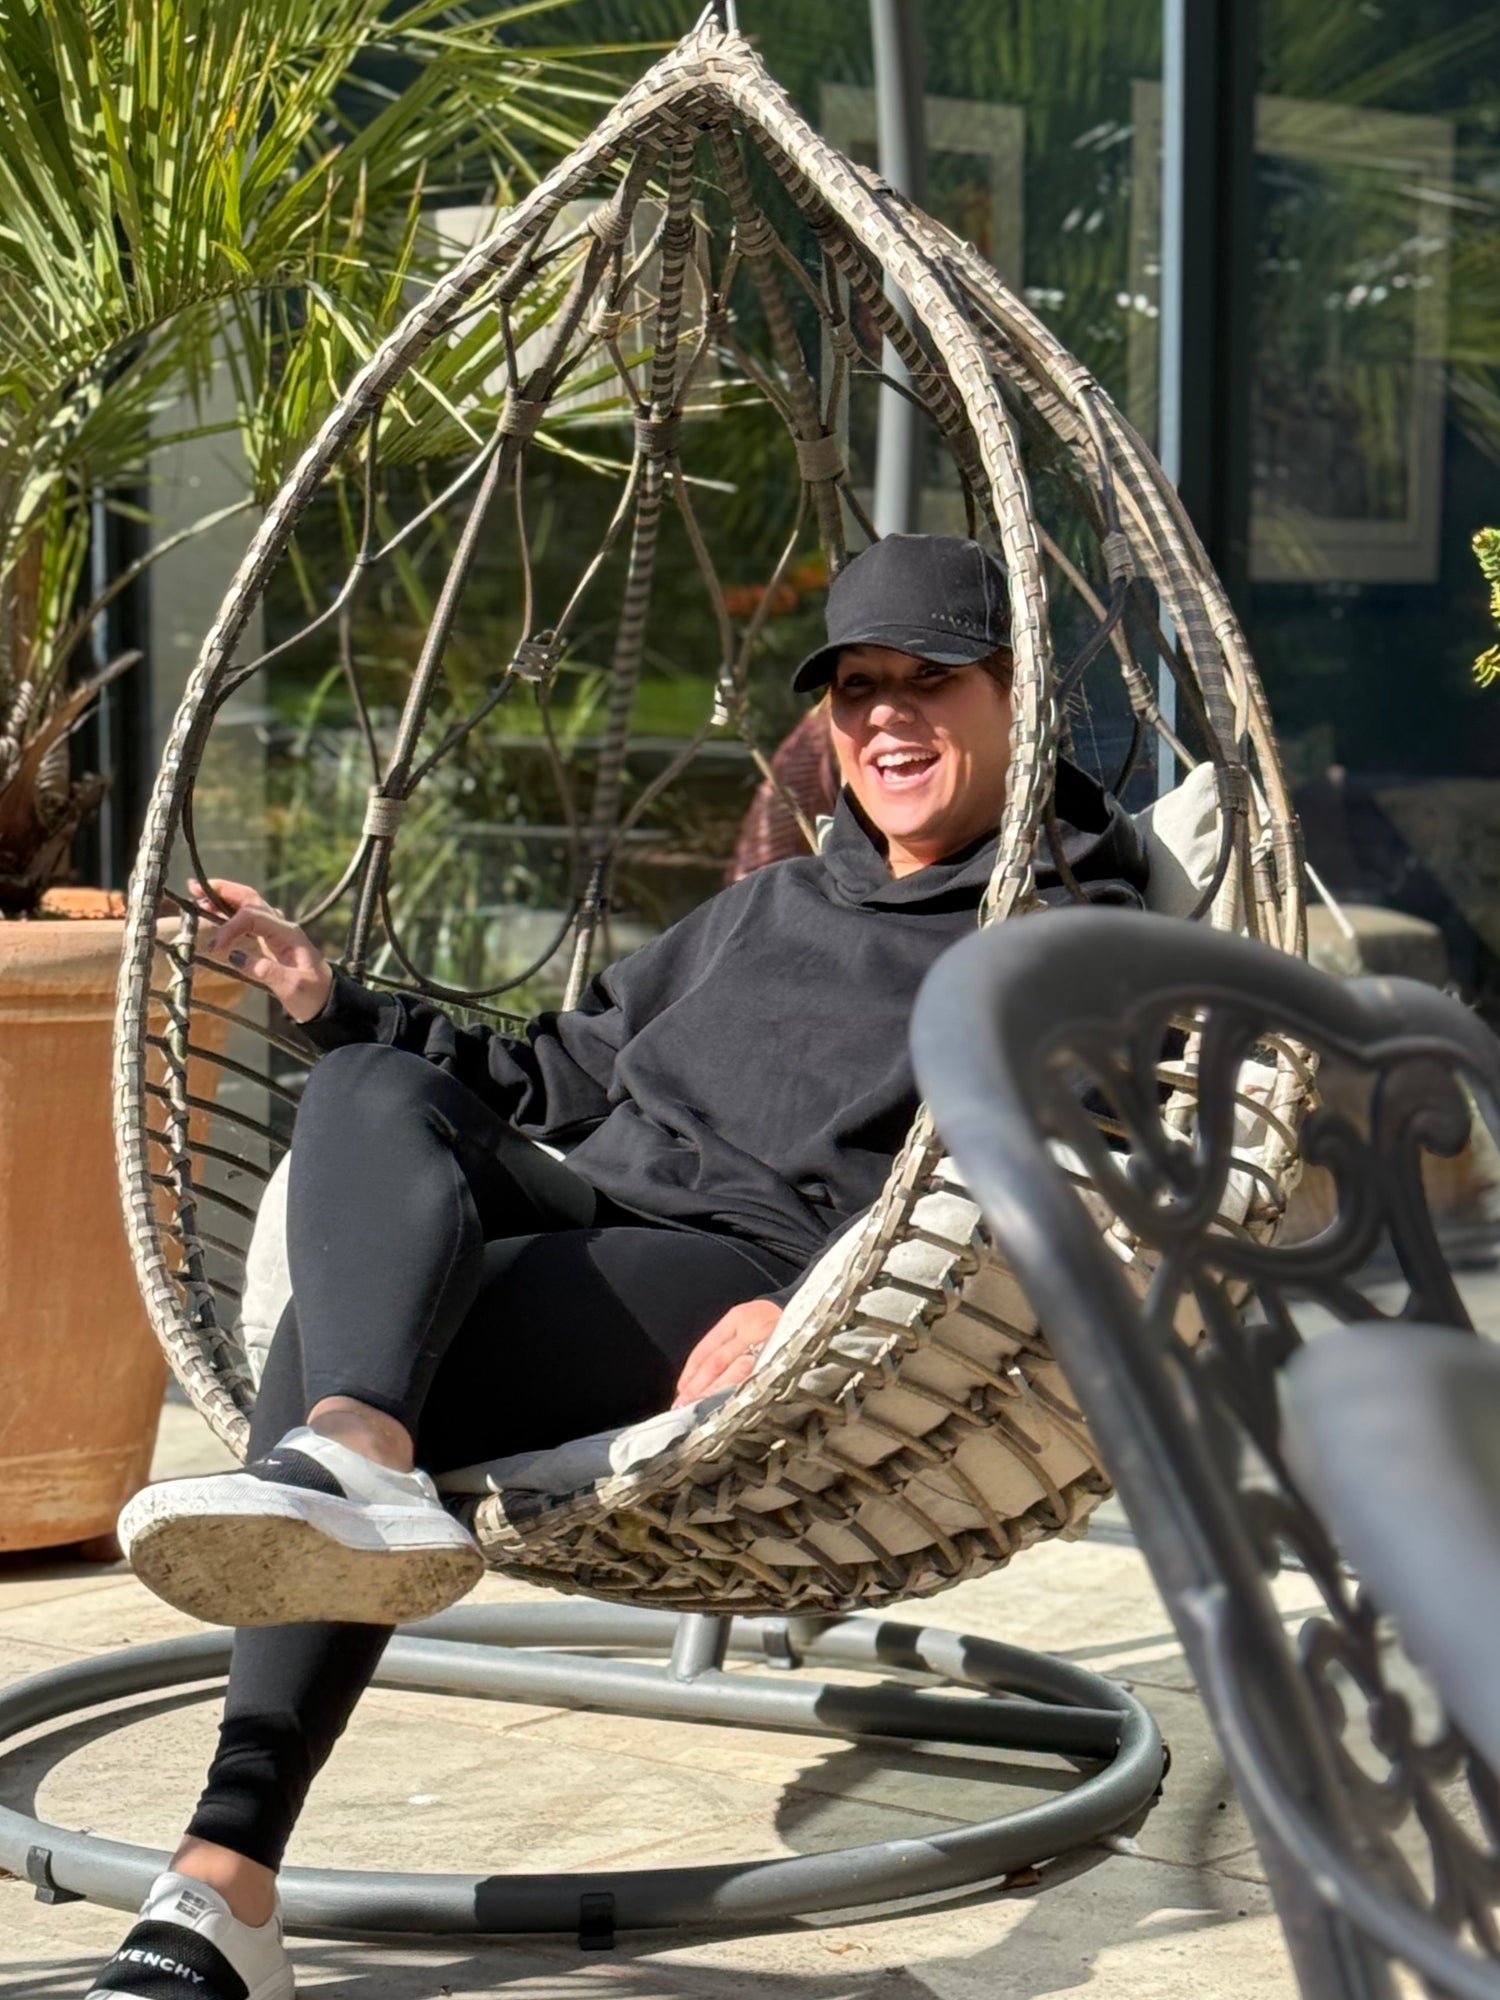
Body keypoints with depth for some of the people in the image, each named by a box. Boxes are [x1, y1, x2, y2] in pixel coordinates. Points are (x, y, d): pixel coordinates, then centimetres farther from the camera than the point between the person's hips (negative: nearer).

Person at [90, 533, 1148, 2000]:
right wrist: (333, 1003, 27)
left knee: (341, 1322, -30)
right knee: (373, 1093, -26)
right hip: (586, 1216, 7)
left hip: (757, 1293, -7)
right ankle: (347, 1475, -52)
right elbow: (555, 1077, 38)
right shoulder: (772, 908, 33)